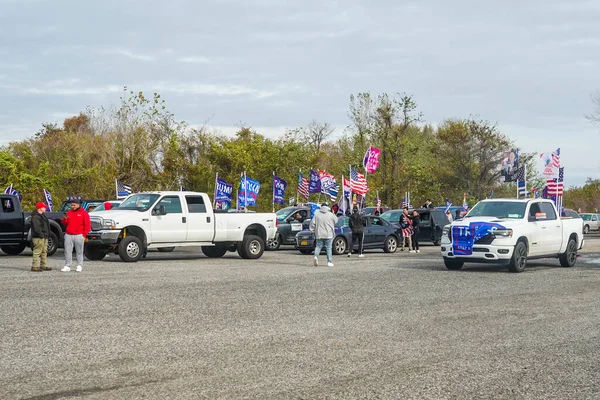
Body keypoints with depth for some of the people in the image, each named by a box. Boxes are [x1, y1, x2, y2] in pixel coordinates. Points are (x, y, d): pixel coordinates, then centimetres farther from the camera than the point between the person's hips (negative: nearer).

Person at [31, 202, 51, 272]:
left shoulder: (42, 215, 20)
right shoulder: (35, 217, -14)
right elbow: (36, 228, -22)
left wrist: (47, 235, 20)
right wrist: (41, 235, -23)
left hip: (44, 237, 11)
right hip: (38, 238, -11)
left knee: (44, 252, 14)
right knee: (37, 252, -11)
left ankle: (43, 266, 21)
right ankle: (35, 266, -11)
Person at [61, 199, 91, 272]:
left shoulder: (84, 213, 1)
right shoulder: (69, 212, 14)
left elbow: (87, 225, -2)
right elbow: (64, 223, 17)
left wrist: (84, 235, -8)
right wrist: (65, 219, -5)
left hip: (78, 236, -4)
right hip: (68, 235, 4)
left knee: (79, 252, 1)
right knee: (67, 251, 0)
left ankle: (79, 266, 7)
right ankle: (67, 266, 4)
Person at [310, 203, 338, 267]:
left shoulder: (317, 214, -1)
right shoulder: (331, 214, -4)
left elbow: (312, 223, -1)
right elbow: (336, 221, 12)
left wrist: (312, 230, 11)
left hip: (319, 235, 1)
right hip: (328, 235, -1)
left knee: (318, 246, 10)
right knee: (328, 248, 6)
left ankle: (316, 256, -15)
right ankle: (329, 262, 7)